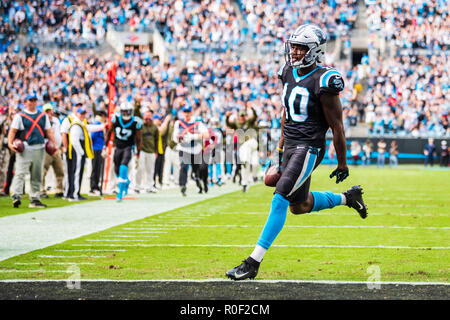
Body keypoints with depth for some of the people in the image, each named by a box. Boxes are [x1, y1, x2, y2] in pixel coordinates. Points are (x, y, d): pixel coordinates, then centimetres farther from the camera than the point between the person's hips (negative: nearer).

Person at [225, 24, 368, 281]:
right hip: (291, 146, 9)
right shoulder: (289, 74, 7)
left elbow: (337, 126, -10)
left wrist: (342, 163, -6)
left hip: (309, 149, -9)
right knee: (299, 206, 18)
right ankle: (348, 198, 41)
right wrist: (282, 146, 22)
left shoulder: (322, 81, -16)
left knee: (280, 198, -18)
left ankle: (254, 262, -18)